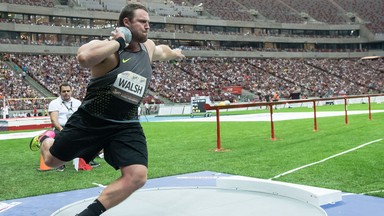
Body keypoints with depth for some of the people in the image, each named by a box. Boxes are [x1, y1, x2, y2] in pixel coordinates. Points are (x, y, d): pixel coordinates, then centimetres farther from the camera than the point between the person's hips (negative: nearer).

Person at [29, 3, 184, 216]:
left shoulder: (148, 47, 4)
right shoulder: (106, 48, -18)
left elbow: (162, 51, 30)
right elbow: (84, 57, -43)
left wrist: (174, 53, 49)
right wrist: (118, 42, -31)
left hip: (126, 126, 4)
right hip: (90, 121, -4)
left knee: (137, 176, -18)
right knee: (52, 160, 15)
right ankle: (45, 138, 53)